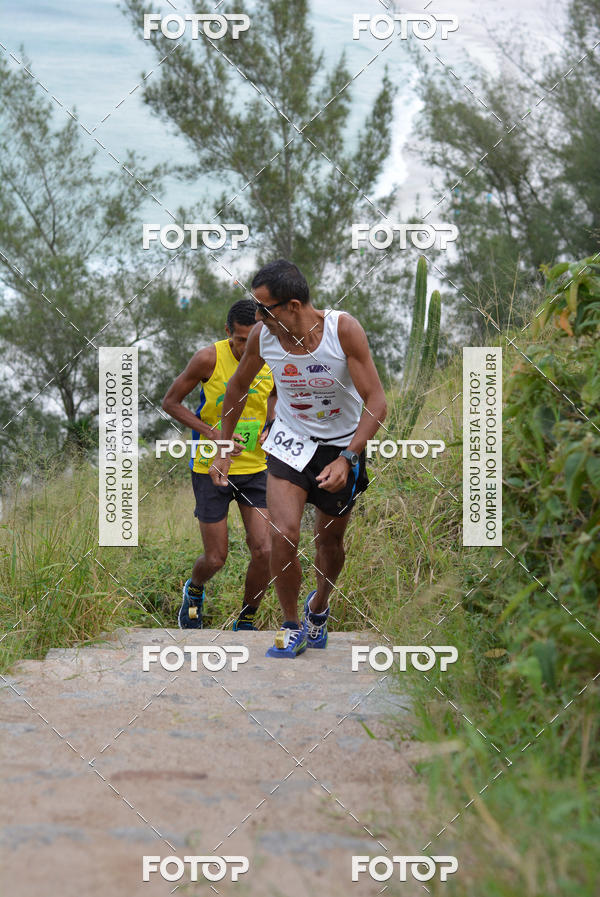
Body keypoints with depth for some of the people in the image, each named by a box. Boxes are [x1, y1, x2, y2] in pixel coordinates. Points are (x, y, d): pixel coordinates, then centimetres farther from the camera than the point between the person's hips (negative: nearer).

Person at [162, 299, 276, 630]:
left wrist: (272, 426, -1)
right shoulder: (209, 359, -16)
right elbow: (170, 402, -7)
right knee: (215, 559, 0)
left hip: (254, 469, 3)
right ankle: (194, 591, 37)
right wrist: (211, 432, -19)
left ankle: (245, 622, 14)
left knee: (264, 552, -9)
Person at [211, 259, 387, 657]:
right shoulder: (262, 336, -16)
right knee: (284, 534, -17)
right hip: (291, 441, 1)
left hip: (342, 445, -1)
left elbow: (376, 401, -22)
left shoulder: (344, 330, -25)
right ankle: (292, 627, 5)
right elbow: (237, 388, 5)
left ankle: (319, 608, 44)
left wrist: (347, 459, -30)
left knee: (330, 540, 14)